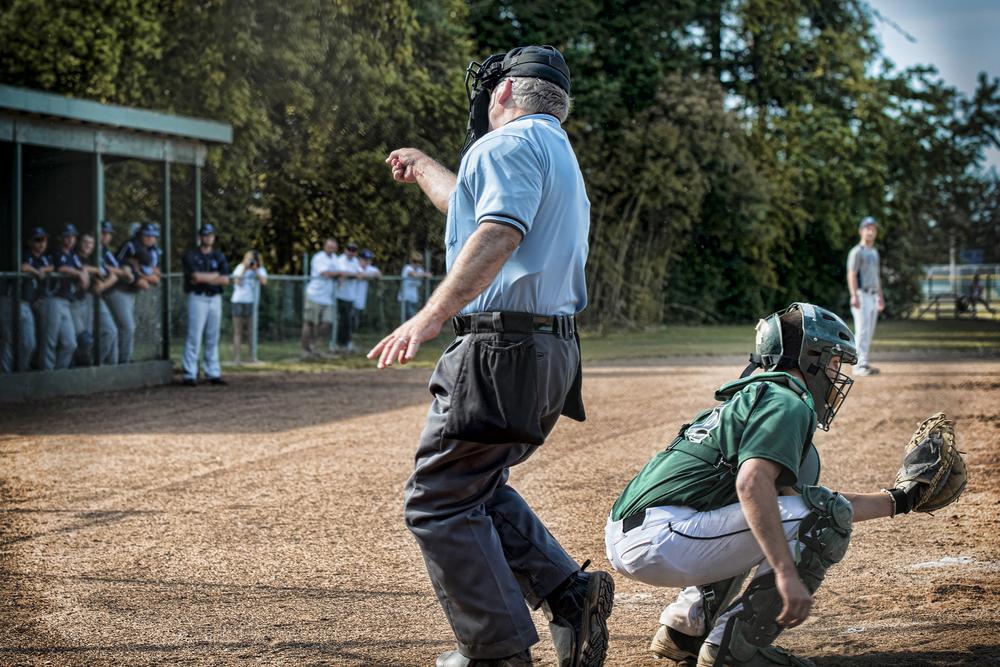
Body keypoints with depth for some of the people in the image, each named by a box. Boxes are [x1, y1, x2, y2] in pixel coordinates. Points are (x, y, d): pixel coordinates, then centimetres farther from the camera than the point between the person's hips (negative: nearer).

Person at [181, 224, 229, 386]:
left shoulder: (219, 257, 13)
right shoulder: (191, 255, 0)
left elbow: (225, 280, 1)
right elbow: (197, 276, -14)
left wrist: (204, 278, -8)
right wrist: (215, 275, -2)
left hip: (215, 298, 5)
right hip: (197, 298, -5)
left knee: (213, 339, 7)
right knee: (194, 337, -9)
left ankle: (213, 374, 11)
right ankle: (189, 375, -9)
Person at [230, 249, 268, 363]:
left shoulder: (260, 270, 8)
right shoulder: (240, 268, 10)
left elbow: (264, 281, -10)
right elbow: (237, 282, -3)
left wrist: (255, 270, -11)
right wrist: (244, 269, -6)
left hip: (252, 302, -1)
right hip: (238, 301, 1)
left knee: (251, 331, -4)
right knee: (238, 331, 2)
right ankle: (236, 357, 2)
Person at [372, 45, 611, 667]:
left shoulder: (511, 142, -6)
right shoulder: (560, 154, 25)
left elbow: (497, 234, -23)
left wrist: (430, 316, -31)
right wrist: (425, 169, 60)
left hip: (501, 353, -10)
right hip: (552, 354, 10)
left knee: (439, 503, -3)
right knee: (475, 487, 21)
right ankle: (571, 593, 11)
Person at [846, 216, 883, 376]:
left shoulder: (874, 252, 20)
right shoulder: (857, 252, -7)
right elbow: (851, 275, -15)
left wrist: (880, 297, 23)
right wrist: (854, 296, -26)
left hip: (873, 296, 9)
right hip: (861, 295, -9)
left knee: (869, 333, 8)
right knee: (862, 331, -14)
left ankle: (863, 364, 12)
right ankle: (860, 366, -17)